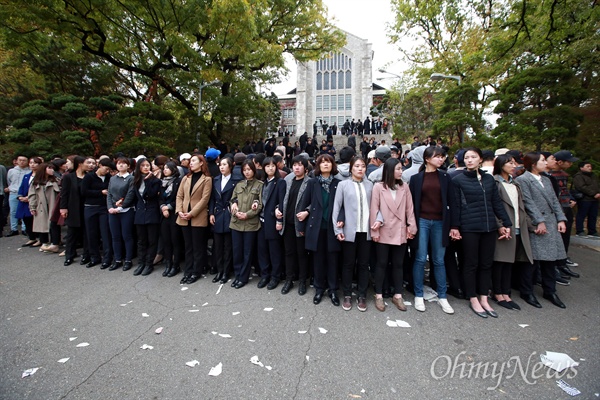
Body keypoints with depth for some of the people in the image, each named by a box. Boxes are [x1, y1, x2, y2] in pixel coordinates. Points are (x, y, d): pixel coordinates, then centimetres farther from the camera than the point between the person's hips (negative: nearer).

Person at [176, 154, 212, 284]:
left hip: (198, 218, -5)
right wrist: (179, 211, -6)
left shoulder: (207, 179, -3)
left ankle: (196, 272, 15)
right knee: (188, 246, 12)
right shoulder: (185, 178, 14)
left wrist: (191, 213, -15)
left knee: (198, 247, 5)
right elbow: (179, 196, 9)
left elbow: (204, 199, -11)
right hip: (184, 218, 5)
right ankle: (188, 272, 21)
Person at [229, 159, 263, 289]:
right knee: (237, 251, 10)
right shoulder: (238, 184, 12)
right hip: (236, 222, 4)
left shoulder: (259, 185, -1)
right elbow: (232, 201, 11)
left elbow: (260, 205, -6)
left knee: (247, 252, 6)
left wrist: (247, 214, -14)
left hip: (251, 223, -4)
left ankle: (243, 277, 19)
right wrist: (236, 212, -8)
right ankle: (237, 275, 25)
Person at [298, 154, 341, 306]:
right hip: (316, 227, 0)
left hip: (332, 227, 0)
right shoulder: (312, 182, 2)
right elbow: (304, 204, 2)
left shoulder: (338, 183, 2)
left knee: (332, 259, 7)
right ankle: (319, 288, 25)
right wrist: (302, 226, 1)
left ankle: (333, 290, 21)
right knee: (318, 259, 10)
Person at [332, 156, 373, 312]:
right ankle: (347, 295, 22)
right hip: (349, 230, -2)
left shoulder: (370, 185, 8)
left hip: (366, 230, 2)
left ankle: (362, 295, 23)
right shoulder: (343, 185, 1)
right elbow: (336, 207, -1)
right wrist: (337, 229, -6)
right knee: (348, 264, 7)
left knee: (363, 264, 10)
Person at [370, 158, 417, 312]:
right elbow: (374, 209, -6)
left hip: (400, 232, 3)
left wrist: (411, 227, 0)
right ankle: (379, 295, 19)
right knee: (382, 263, 7)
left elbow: (409, 208, 5)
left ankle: (397, 295, 24)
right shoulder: (378, 187, -6)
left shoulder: (404, 187, 4)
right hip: (383, 232, -3)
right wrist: (374, 230, -8)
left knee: (398, 264, 12)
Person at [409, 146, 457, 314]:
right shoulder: (416, 178, 1)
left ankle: (442, 296, 21)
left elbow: (451, 202, 4)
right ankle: (418, 295, 15)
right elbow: (411, 202, 1)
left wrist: (453, 226, 0)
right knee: (420, 259, 2)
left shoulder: (445, 177, 6)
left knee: (439, 260, 9)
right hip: (422, 221, -1)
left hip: (440, 222, 2)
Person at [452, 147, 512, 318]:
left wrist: (506, 223, 8)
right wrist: (455, 226, -8)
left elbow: (496, 203, 12)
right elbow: (456, 205, -4)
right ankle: (473, 299, 17)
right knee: (471, 264, 4)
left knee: (486, 263, 10)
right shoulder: (458, 179, -2)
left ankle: (484, 298, 23)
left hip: (489, 226, 4)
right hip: (469, 227, -4)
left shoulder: (489, 179, 10)